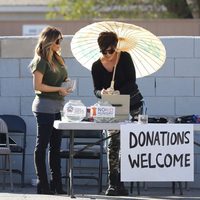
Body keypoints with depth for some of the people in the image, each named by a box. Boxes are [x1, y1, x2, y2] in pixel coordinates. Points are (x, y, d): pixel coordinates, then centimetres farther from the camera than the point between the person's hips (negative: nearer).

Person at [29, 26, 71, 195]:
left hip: (57, 106, 8)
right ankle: (43, 184, 0)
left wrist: (66, 83, 4)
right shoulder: (41, 61, -10)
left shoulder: (57, 59, 14)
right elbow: (37, 86, -15)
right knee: (42, 145, -3)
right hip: (45, 106, -8)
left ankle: (56, 184, 13)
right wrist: (59, 89, -16)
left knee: (56, 146, 9)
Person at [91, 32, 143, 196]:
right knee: (113, 144, -7)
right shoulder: (97, 66, -4)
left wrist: (117, 92, -30)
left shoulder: (125, 58, -9)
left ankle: (119, 183, 1)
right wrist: (102, 93, -31)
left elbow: (131, 81, -15)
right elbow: (96, 90, -6)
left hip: (133, 104, -1)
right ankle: (114, 184, -8)